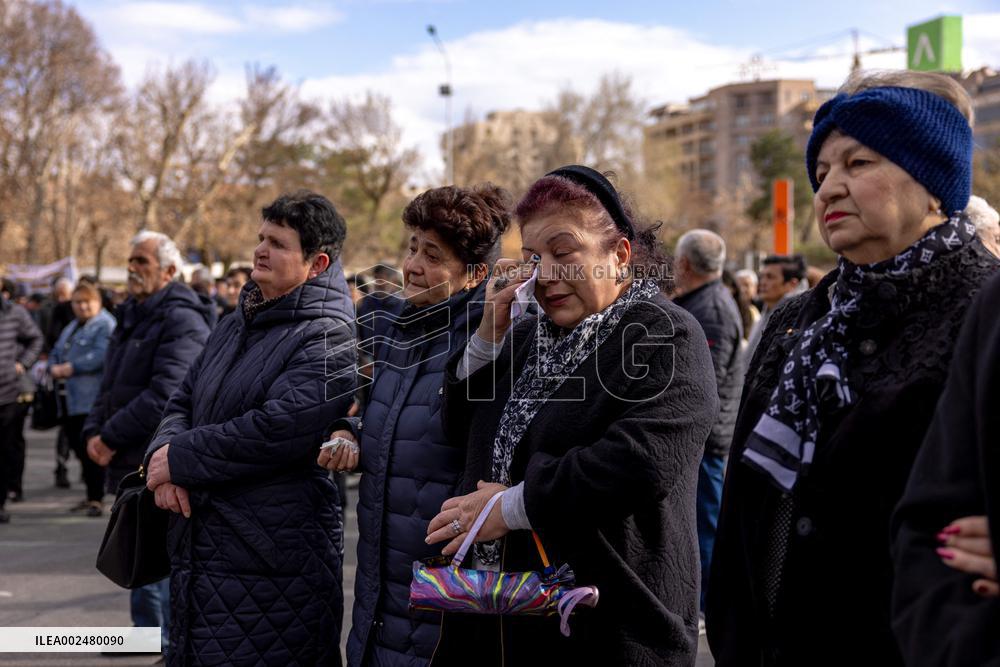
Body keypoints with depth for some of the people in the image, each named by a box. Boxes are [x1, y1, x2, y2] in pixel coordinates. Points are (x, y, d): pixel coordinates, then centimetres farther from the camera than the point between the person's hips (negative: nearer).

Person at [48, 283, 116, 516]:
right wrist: (54, 368, 0)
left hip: (92, 399, -9)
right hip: (71, 400, 9)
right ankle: (93, 495, 22)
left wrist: (71, 368, -18)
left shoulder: (105, 325, -7)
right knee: (78, 447, 12)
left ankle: (96, 499, -2)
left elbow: (101, 356, -20)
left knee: (90, 450, -8)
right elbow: (55, 353, 22)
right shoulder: (71, 327, 24)